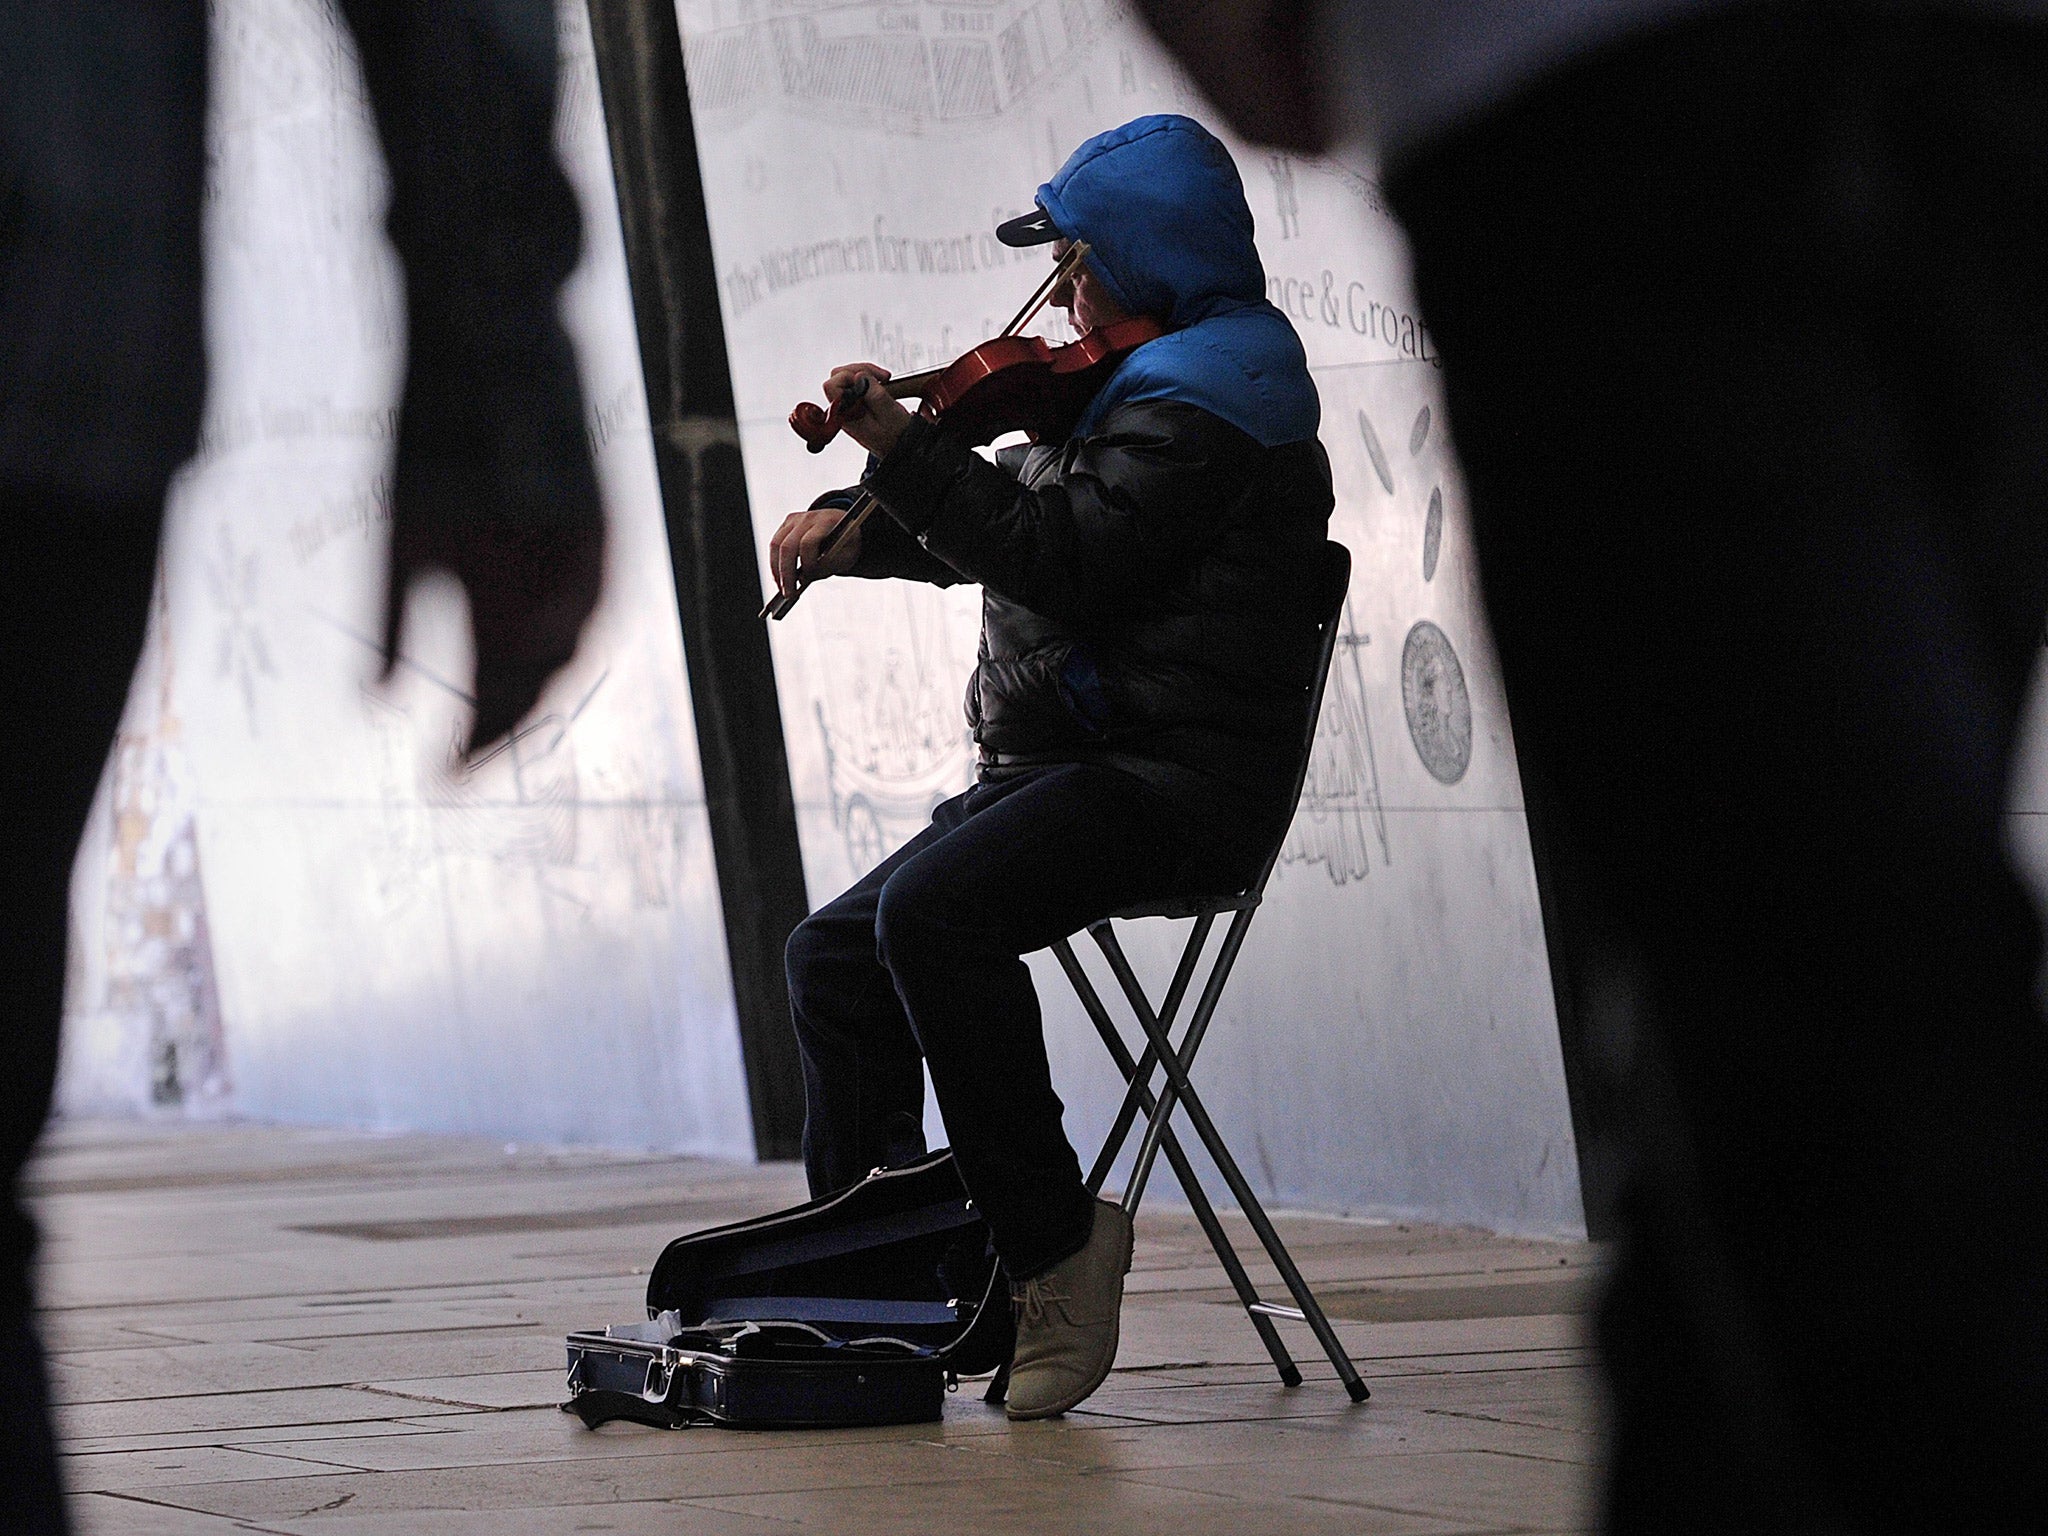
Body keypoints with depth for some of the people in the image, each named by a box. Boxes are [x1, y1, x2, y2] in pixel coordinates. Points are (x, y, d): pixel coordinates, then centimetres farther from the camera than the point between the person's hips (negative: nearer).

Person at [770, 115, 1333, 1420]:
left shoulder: (1205, 400, -12)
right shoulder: (1141, 390, 21)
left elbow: (1059, 561, -23)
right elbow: (1008, 518, 30)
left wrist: (906, 447, -22)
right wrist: (855, 531, 17)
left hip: (1171, 775, -11)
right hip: (1075, 767, 11)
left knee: (931, 915, -31)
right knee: (835, 957, 9)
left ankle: (1056, 1245, -25)